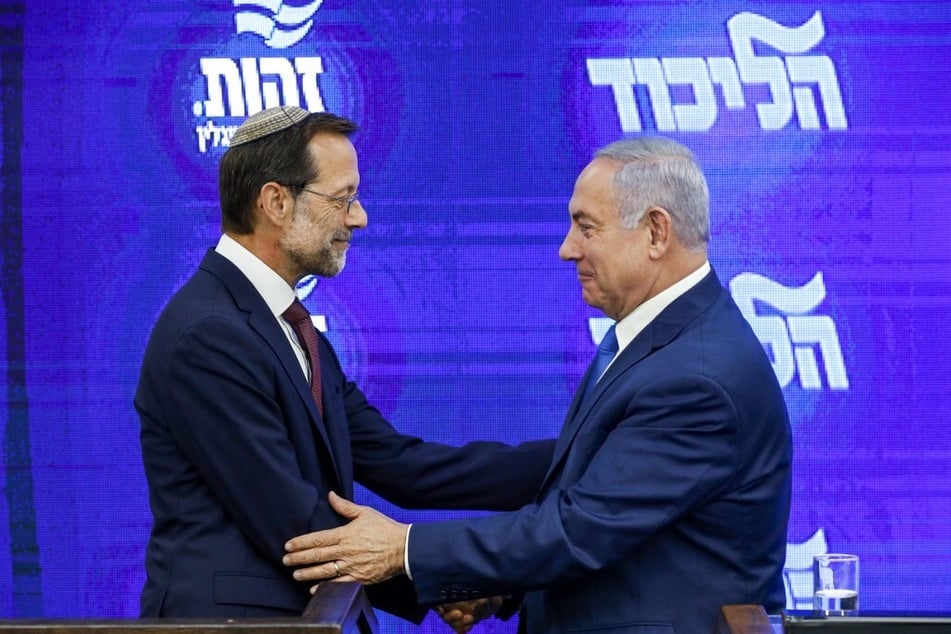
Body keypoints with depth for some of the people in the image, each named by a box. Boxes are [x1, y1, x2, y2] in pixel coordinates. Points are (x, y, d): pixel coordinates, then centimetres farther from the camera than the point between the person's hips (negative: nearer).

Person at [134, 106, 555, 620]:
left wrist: (565, 461, 0)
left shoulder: (292, 330, 12)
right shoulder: (207, 335, -17)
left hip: (304, 616, 9)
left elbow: (400, 464, 5)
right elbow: (291, 527, -19)